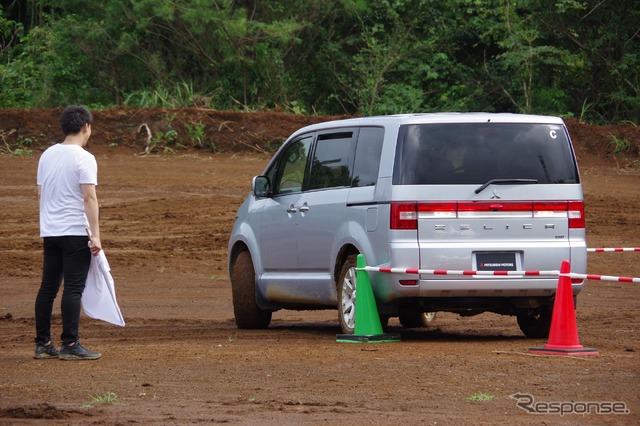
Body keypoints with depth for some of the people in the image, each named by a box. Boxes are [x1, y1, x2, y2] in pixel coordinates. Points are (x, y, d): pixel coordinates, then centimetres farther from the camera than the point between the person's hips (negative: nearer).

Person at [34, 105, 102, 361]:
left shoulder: (47, 155, 10)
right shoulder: (84, 158, -11)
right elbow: (89, 198, -17)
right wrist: (95, 235, -18)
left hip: (50, 232, 7)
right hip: (75, 232, -7)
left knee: (48, 288, 10)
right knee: (73, 289, -5)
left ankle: (42, 344, 13)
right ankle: (70, 345, -6)